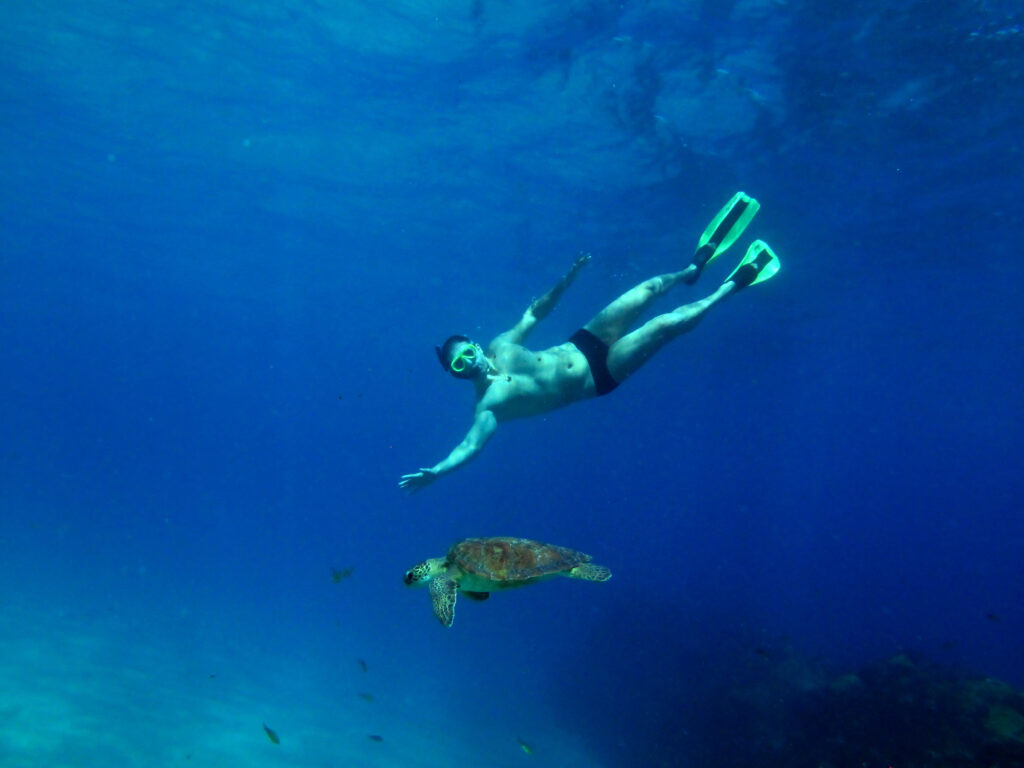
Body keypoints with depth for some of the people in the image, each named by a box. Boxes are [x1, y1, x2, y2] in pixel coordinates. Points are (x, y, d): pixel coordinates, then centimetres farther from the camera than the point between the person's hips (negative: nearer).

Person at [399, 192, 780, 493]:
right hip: (598, 377, -6)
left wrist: (567, 278, 0)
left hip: (581, 345, 6)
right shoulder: (489, 403, -22)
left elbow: (535, 313, 6)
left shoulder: (500, 347, -5)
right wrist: (435, 471, -49)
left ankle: (697, 263, 39)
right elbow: (471, 444, -34)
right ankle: (735, 283, 10)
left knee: (649, 289, 10)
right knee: (669, 323, -10)